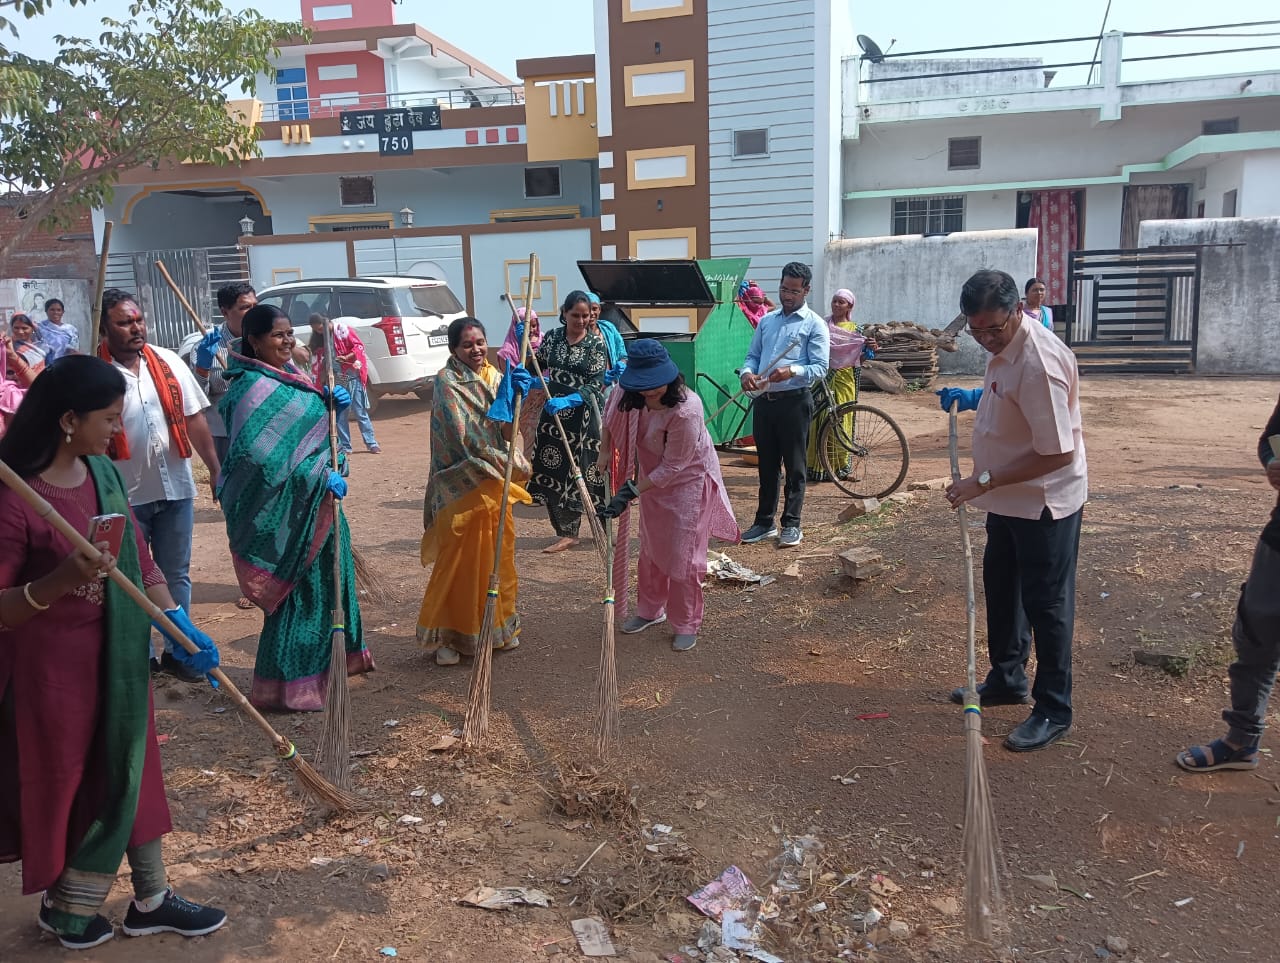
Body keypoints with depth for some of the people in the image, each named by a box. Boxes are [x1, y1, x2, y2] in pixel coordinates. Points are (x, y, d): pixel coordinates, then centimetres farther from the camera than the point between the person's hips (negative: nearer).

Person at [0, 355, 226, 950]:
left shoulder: (104, 473, 0)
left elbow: (140, 560, 7)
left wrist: (183, 628, 3)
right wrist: (61, 580, -35)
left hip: (119, 653, 7)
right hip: (54, 665, -7)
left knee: (127, 769, 17)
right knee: (65, 782, 11)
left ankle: (151, 899, 33)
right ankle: (62, 907, 37)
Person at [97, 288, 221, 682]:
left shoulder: (168, 362, 1)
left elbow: (194, 420, 5)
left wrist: (216, 471, 3)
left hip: (176, 487, 4)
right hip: (125, 495, -3)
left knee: (176, 575, 13)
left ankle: (176, 650, 26)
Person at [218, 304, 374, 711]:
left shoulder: (286, 375, 9)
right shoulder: (253, 388, -19)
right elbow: (263, 455, -28)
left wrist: (330, 402, 0)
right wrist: (321, 477, -25)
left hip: (312, 498, 9)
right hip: (286, 507, -9)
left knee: (327, 578, 19)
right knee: (298, 590, -2)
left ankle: (329, 659, 36)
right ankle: (288, 686, 10)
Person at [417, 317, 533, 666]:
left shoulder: (494, 377, 7)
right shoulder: (447, 381, -12)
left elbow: (506, 431, -3)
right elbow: (464, 437, -21)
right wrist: (515, 463, -20)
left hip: (495, 482, 6)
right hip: (462, 484, -6)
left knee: (499, 556, 15)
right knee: (458, 561, 2)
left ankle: (499, 626, 31)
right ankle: (446, 636, 15)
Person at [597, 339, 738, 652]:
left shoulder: (686, 411, -36)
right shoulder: (630, 395, -19)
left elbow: (672, 467, -28)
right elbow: (611, 414, 7)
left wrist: (631, 492, -27)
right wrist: (605, 451, 4)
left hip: (687, 481, -6)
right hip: (652, 477, 7)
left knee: (682, 553, -2)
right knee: (650, 547, 18)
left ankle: (687, 624, 14)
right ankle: (651, 609, 36)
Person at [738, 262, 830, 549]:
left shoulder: (814, 325, -2)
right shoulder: (766, 321, 15)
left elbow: (820, 368, -8)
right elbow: (753, 355, 17)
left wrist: (791, 371, -26)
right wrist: (747, 372, -6)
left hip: (794, 402, -5)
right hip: (764, 401, 5)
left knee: (794, 466, 2)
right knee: (767, 465, 12)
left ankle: (792, 524, 11)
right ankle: (764, 522, 21)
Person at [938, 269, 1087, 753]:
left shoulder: (1039, 362, -29)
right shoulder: (1004, 346, 1)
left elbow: (1057, 453, -29)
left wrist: (983, 481, -26)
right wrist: (973, 398, 6)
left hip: (1045, 503, -10)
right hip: (1010, 497, 10)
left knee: (1045, 603, 2)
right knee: (1001, 588, 21)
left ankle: (1053, 710, 18)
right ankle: (1007, 679, 39)